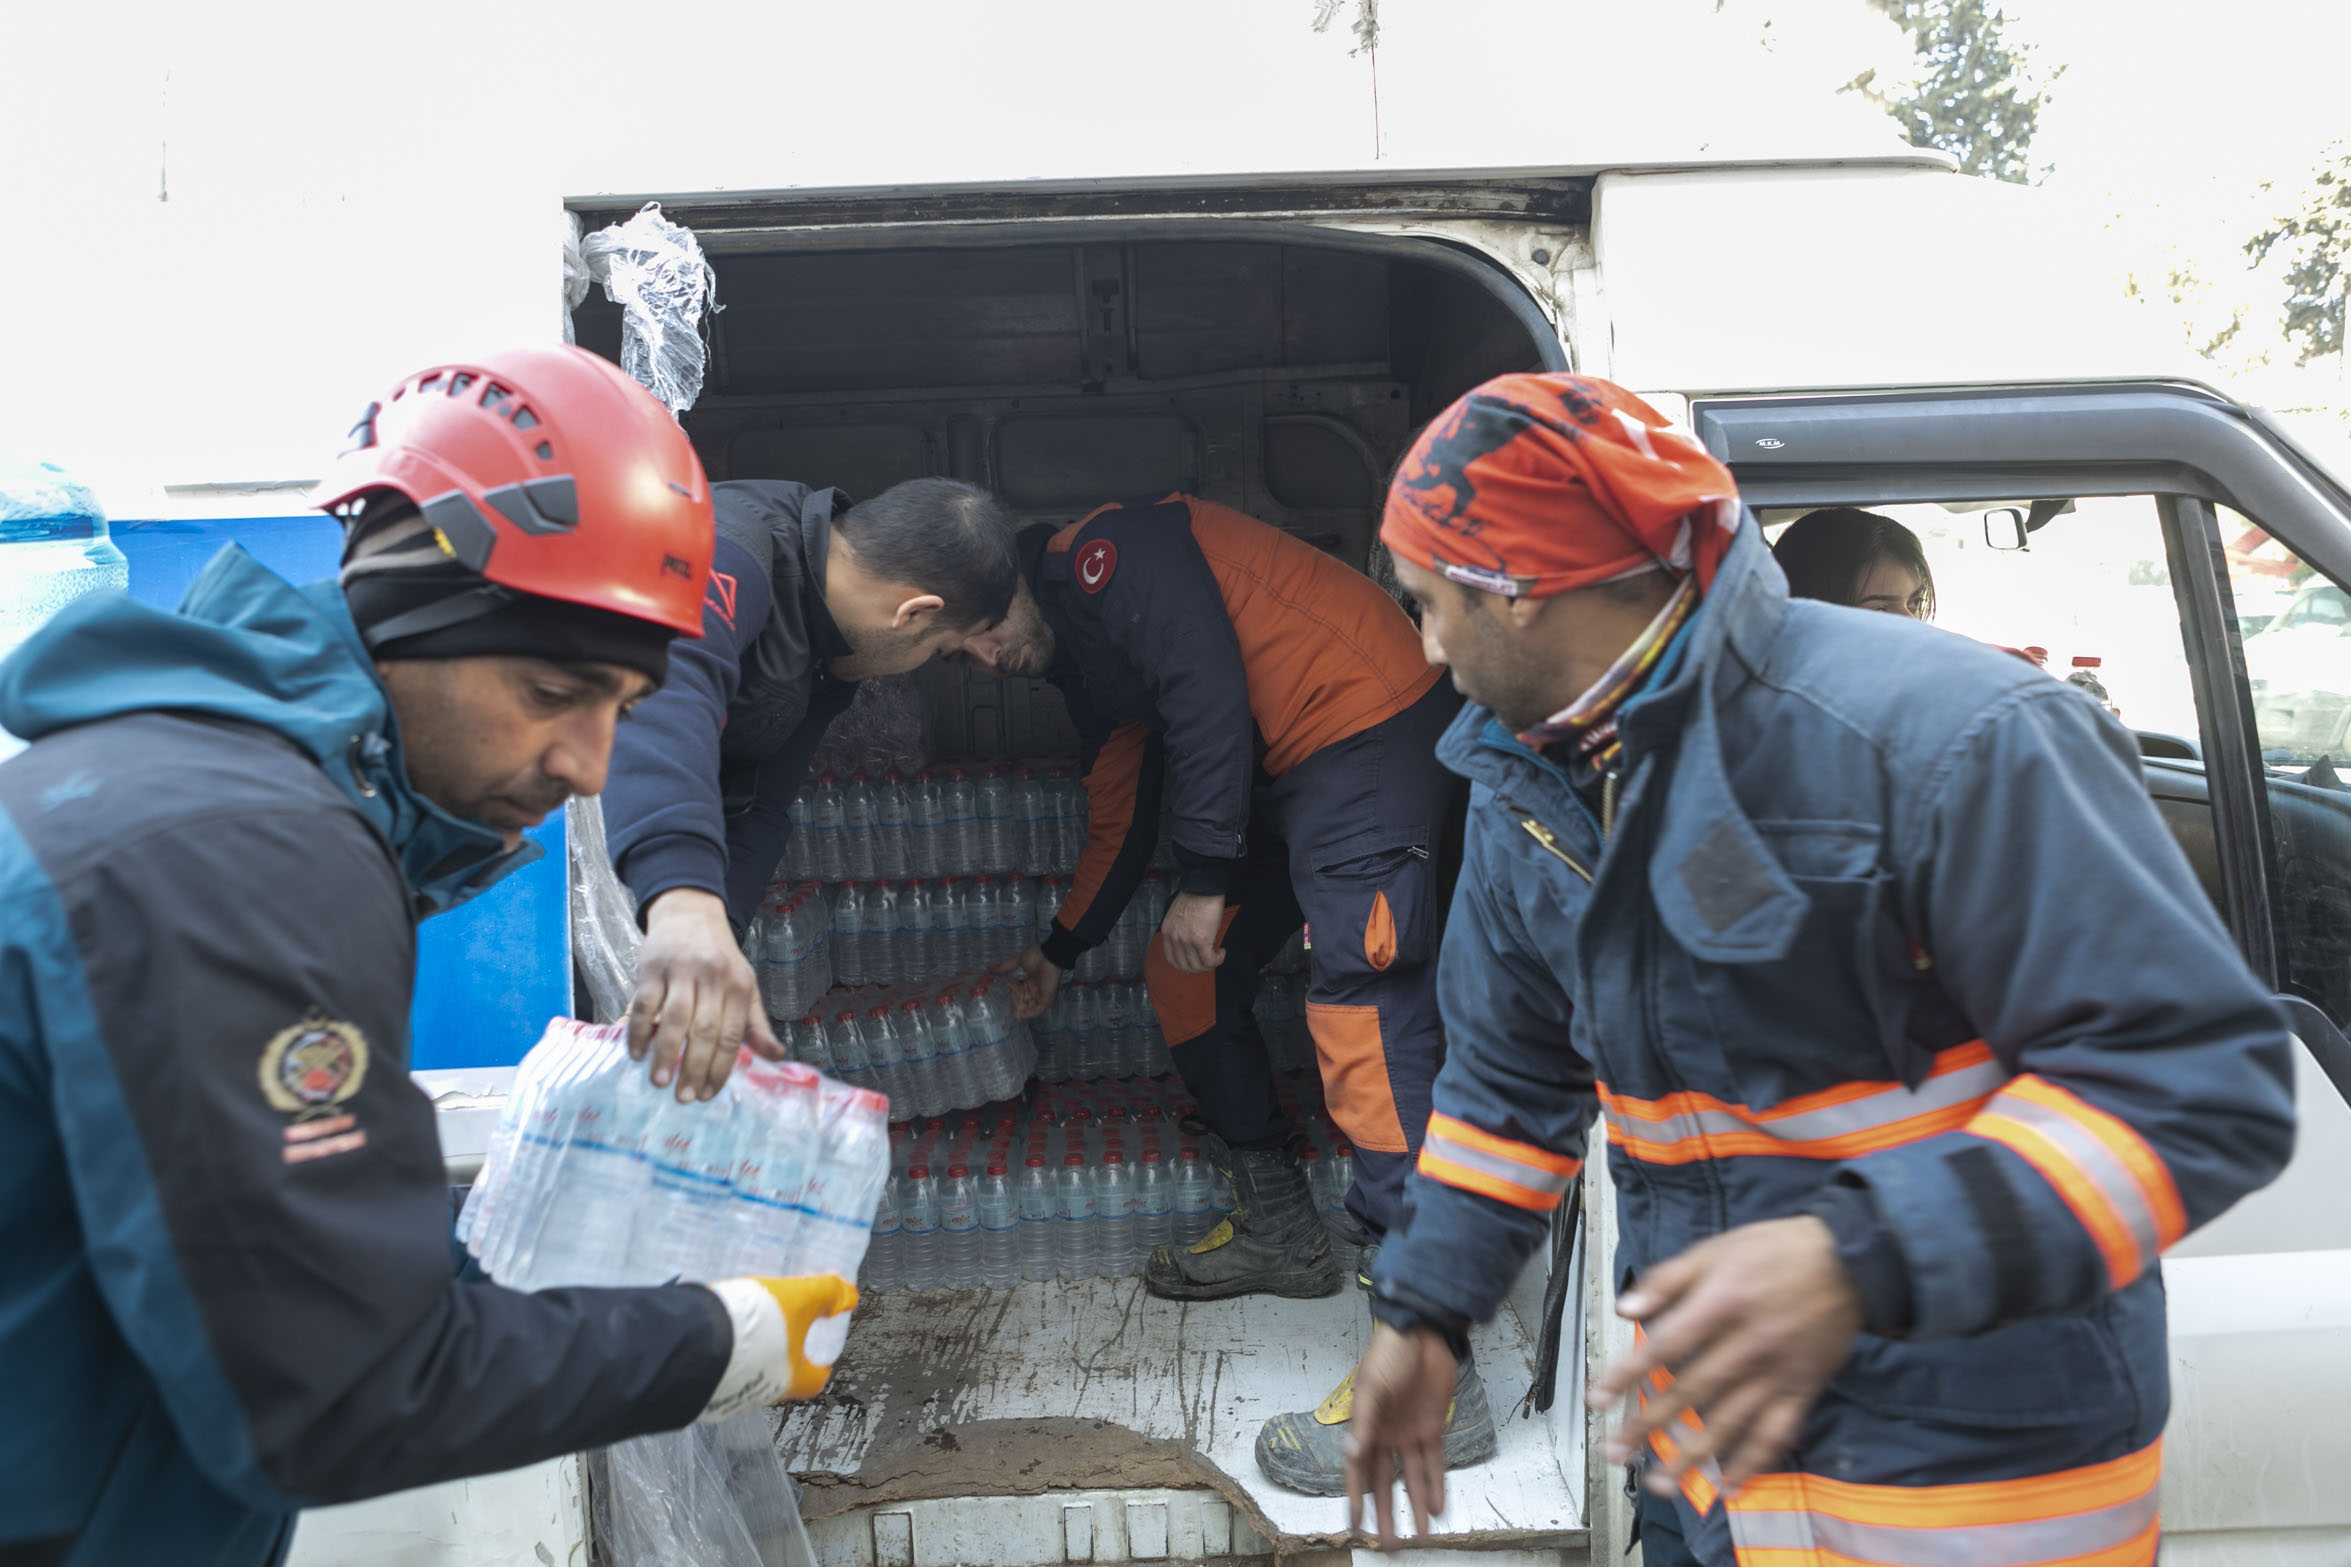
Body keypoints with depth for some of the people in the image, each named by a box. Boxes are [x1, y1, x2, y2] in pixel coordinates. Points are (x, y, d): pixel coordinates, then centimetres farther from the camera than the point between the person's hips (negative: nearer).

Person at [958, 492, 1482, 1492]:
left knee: (1362, 1024, -20)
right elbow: (1120, 826, 30)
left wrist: (1205, 883, -15)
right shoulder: (1083, 665, 22)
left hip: (1369, 727, -10)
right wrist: (1059, 951, 40)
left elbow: (1209, 688, -18)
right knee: (1184, 977, 15)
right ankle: (1280, 1232, 27)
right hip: (1287, 773, 10)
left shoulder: (1103, 550, -7)